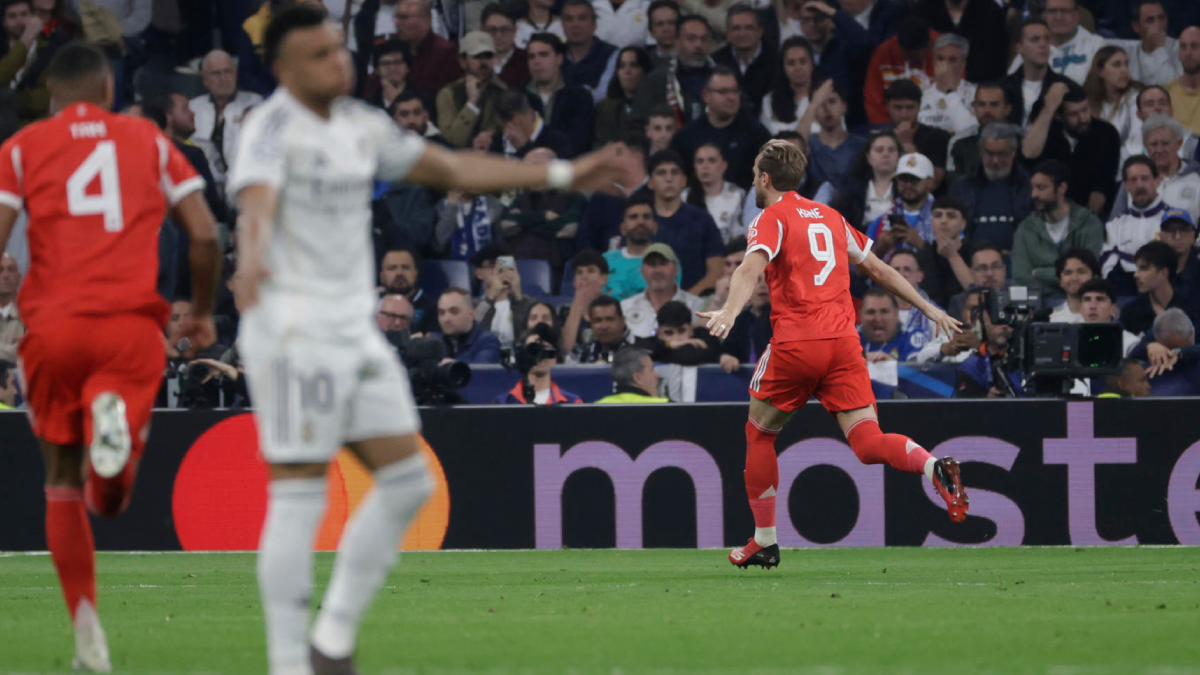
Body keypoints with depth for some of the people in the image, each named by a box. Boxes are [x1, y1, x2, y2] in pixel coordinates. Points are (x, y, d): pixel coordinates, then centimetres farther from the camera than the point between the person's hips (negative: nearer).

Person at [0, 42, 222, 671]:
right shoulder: (149, 139, 14)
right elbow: (205, 234, 7)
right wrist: (203, 313, 20)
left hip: (54, 324, 0)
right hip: (132, 324, 0)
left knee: (63, 484, 15)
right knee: (110, 498, 3)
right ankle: (114, 420, -32)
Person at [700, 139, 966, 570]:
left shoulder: (771, 219, 2)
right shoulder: (831, 218, 20)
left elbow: (752, 267, -18)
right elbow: (879, 270, 25)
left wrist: (729, 311, -34)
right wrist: (928, 308, 33)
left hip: (794, 344, -4)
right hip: (843, 341, 4)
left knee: (759, 434, 16)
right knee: (869, 444, -3)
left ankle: (764, 541, 18)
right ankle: (933, 466, -33)